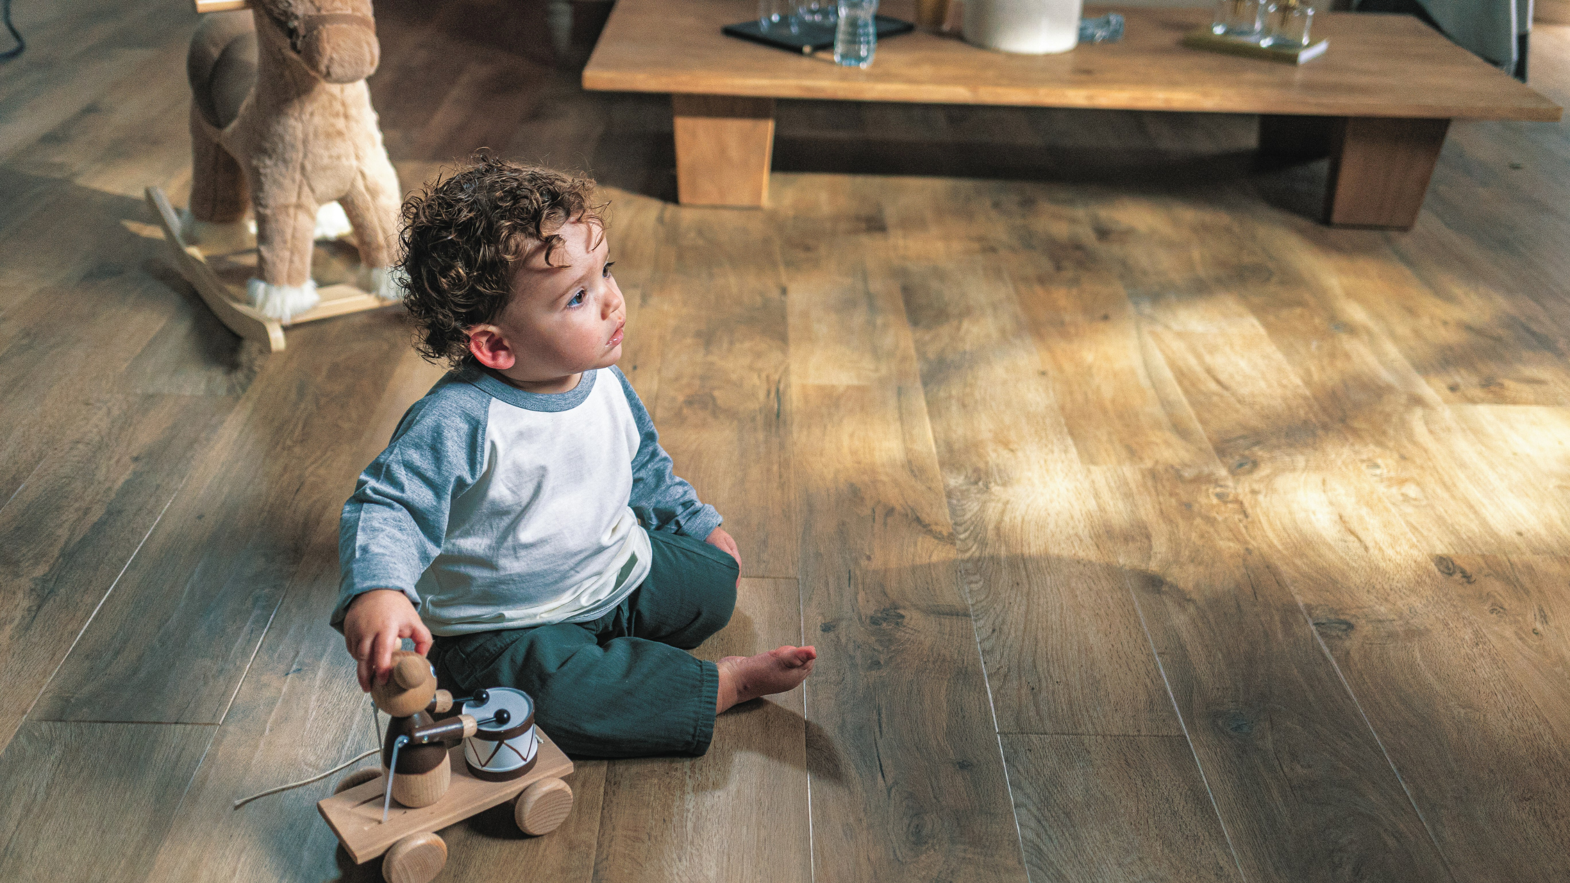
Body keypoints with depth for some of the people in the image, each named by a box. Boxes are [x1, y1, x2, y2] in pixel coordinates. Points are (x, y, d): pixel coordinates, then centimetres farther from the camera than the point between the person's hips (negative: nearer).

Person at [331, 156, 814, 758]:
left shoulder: (604, 382, -5)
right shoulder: (458, 422, -30)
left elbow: (643, 465, 13)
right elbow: (386, 508, -30)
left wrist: (699, 525, 22)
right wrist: (377, 591, -50)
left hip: (618, 573, 7)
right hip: (503, 628, -7)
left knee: (715, 582, 9)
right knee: (555, 692, -32)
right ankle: (727, 684, -15)